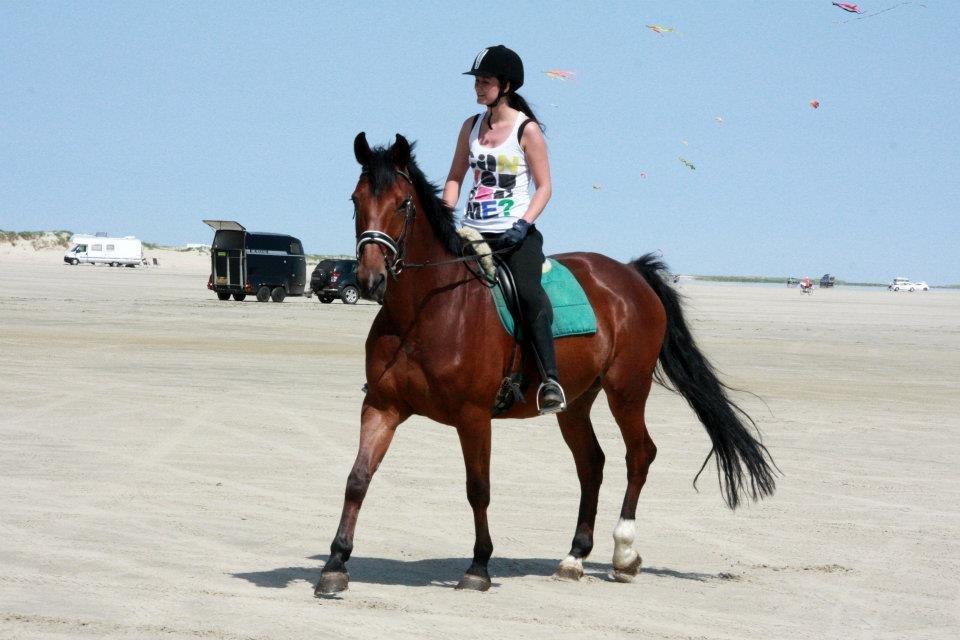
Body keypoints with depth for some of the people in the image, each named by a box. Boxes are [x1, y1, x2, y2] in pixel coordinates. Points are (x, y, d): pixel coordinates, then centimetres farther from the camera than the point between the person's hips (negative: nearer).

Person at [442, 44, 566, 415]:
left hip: (515, 235, -6)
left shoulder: (527, 129, -4)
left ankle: (550, 379, -34)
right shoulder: (471, 126, 12)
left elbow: (544, 187, -4)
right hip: (472, 232, 6)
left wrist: (523, 224, -18)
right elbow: (455, 177, 18)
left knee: (528, 292, -30)